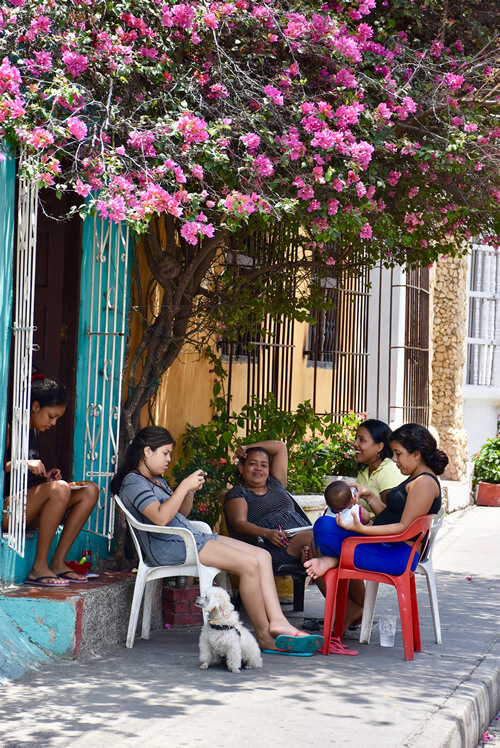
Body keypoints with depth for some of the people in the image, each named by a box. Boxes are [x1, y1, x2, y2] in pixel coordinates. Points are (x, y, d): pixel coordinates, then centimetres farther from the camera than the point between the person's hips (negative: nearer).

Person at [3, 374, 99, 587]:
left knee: (90, 491, -2)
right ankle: (39, 567, -27)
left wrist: (45, 475, 5)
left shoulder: (34, 431, 17)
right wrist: (22, 463, -25)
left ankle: (58, 562, -8)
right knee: (59, 489, -33)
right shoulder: (9, 428, -10)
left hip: (29, 511, 9)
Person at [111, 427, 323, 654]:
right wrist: (184, 486, -17)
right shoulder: (133, 482, -8)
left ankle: (277, 622, -16)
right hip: (169, 546, -11)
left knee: (263, 556, -3)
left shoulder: (156, 480, 24)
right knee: (249, 564, -22)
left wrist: (191, 491, 8)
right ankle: (264, 636, -15)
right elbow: (161, 517, -23)